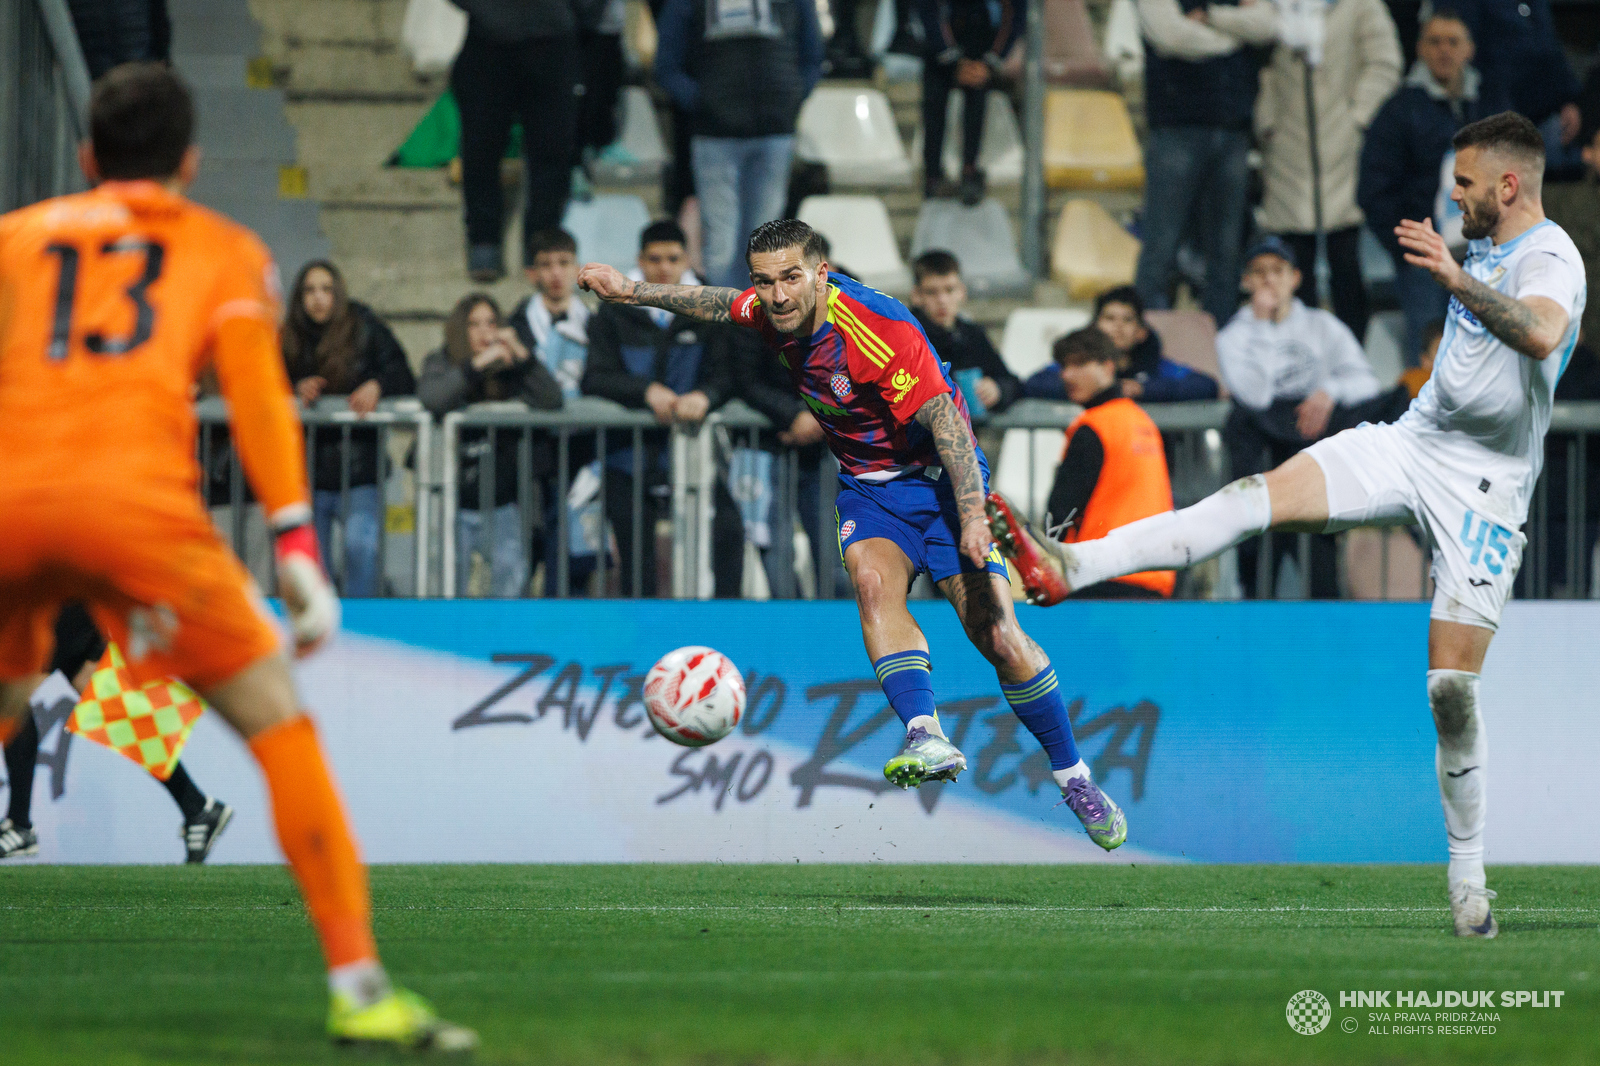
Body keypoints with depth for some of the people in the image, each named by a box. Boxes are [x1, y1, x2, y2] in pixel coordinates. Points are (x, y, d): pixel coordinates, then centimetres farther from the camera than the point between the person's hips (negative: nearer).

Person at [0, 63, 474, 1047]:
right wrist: (297, 544, -1)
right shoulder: (225, 249, 23)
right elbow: (256, 386, 6)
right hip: (137, 495, -3)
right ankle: (358, 987, -5)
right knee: (280, 725, 5)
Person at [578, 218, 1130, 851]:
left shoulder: (879, 331, -28)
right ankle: (926, 737, -44)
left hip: (938, 481, -5)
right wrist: (634, 292, 20)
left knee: (999, 638, -12)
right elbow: (718, 303, 18)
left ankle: (1074, 778, 4)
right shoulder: (774, 311, -6)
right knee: (873, 583, -28)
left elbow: (945, 419, -32)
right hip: (867, 486, 5)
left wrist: (973, 518, -41)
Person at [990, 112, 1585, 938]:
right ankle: (1069, 566, -25)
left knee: (1451, 687, -10)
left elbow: (1542, 335, -40)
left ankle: (1468, 880, 4)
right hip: (1409, 446, 7)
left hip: (1483, 490, -7)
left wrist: (1457, 280, -47)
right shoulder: (1485, 246, 11)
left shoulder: (1550, 258, -15)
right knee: (1258, 498, -15)